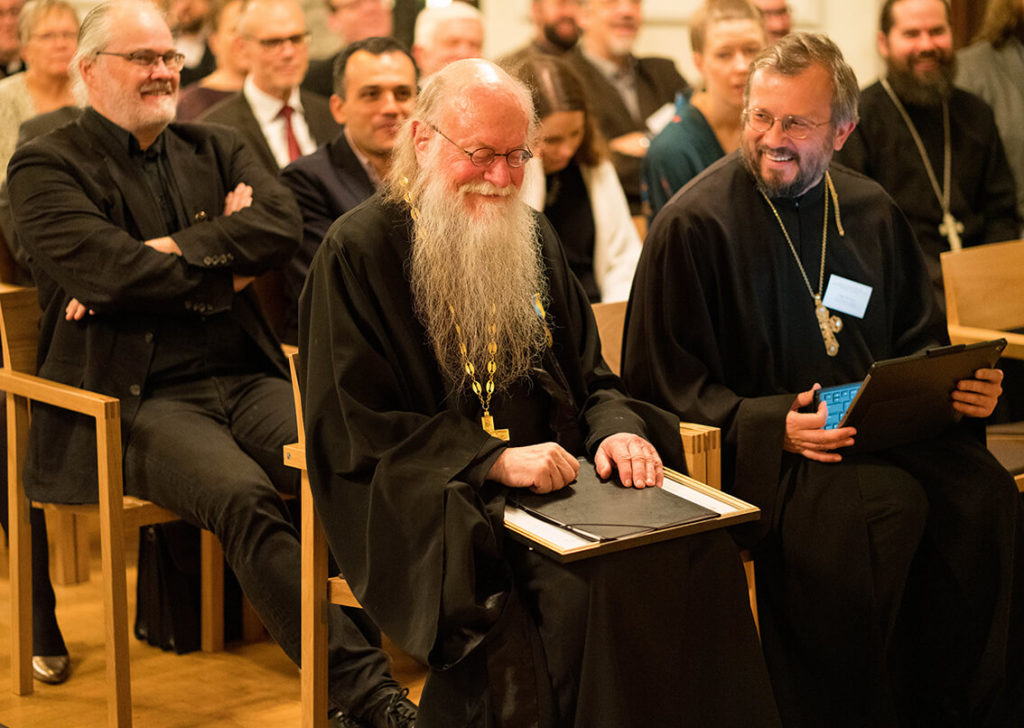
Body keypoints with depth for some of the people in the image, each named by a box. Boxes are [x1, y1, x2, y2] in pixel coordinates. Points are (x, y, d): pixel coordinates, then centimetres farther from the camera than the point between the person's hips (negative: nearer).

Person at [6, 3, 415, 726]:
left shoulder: (215, 150, 20)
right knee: (243, 495, -33)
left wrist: (172, 252, -11)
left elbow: (284, 224, -1)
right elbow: (107, 270, -13)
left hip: (249, 380, 5)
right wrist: (228, 261, 0)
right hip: (138, 398, -5)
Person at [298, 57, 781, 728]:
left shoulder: (532, 238, 17)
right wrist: (493, 461, -20)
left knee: (700, 551, -23)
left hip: (558, 478, 6)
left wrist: (617, 428, -6)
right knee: (591, 584, -32)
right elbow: (354, 429, -8)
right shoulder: (360, 251, -3)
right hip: (436, 500, -5)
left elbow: (591, 376, 19)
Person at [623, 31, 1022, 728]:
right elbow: (667, 383, -4)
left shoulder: (871, 210, 14)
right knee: (885, 507, -34)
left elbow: (918, 342, 23)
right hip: (760, 452, -5)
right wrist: (771, 424, -18)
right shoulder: (694, 224, -3)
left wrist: (963, 385, 0)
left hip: (882, 432, 5)